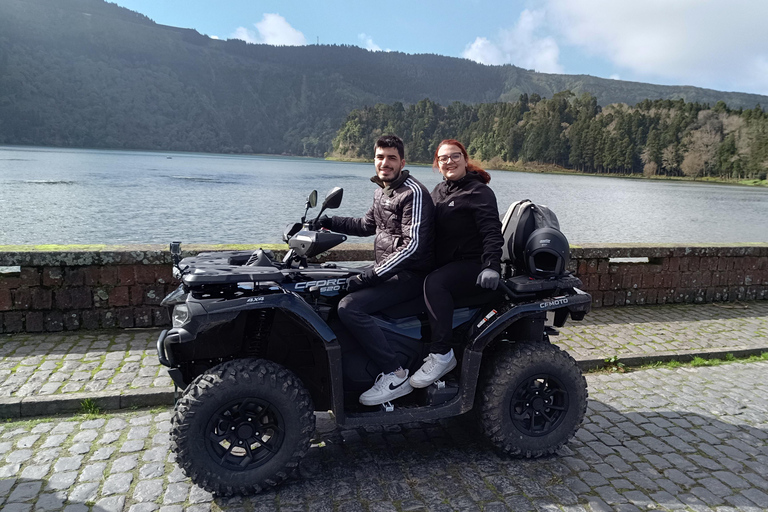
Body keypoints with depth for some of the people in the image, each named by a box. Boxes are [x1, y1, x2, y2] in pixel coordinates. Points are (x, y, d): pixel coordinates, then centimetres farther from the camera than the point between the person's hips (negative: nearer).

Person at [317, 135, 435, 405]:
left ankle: (395, 375, -17)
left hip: (410, 275, -10)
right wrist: (329, 222, 17)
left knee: (349, 306, -26)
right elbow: (367, 225, 28)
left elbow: (413, 245, -25)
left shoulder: (413, 193, -16)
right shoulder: (382, 191, 13)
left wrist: (369, 276, -26)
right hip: (387, 269, 10)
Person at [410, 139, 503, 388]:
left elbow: (492, 231, -18)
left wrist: (492, 265, -31)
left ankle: (441, 354, -27)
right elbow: (429, 228, 23)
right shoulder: (440, 190, 16)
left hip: (472, 264, -8)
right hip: (445, 263, 8)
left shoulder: (479, 192, -7)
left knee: (434, 283, -33)